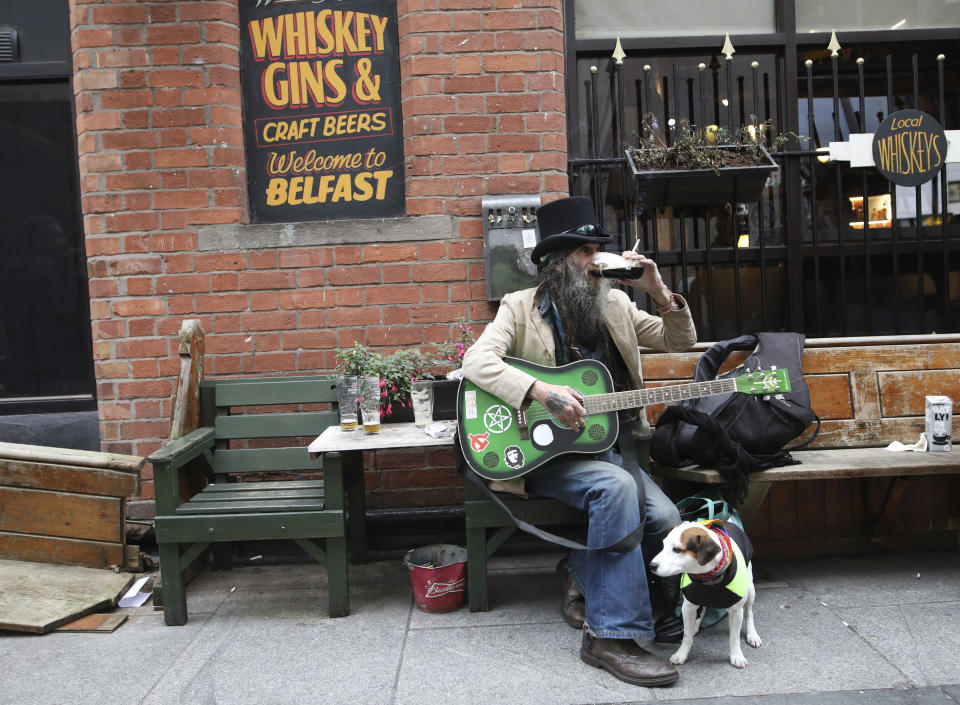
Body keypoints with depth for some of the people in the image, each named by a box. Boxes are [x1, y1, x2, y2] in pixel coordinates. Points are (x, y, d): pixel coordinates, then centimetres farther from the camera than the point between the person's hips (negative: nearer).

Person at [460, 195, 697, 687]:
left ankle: (583, 573, 11)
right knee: (617, 487, -33)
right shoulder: (521, 307, -1)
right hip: (547, 450, -5)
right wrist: (543, 392, -30)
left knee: (664, 519, -18)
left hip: (611, 444, 5)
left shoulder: (615, 305, 13)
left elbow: (680, 342, 14)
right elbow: (477, 360, -17)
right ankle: (611, 635, -23)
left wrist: (658, 292, -3)